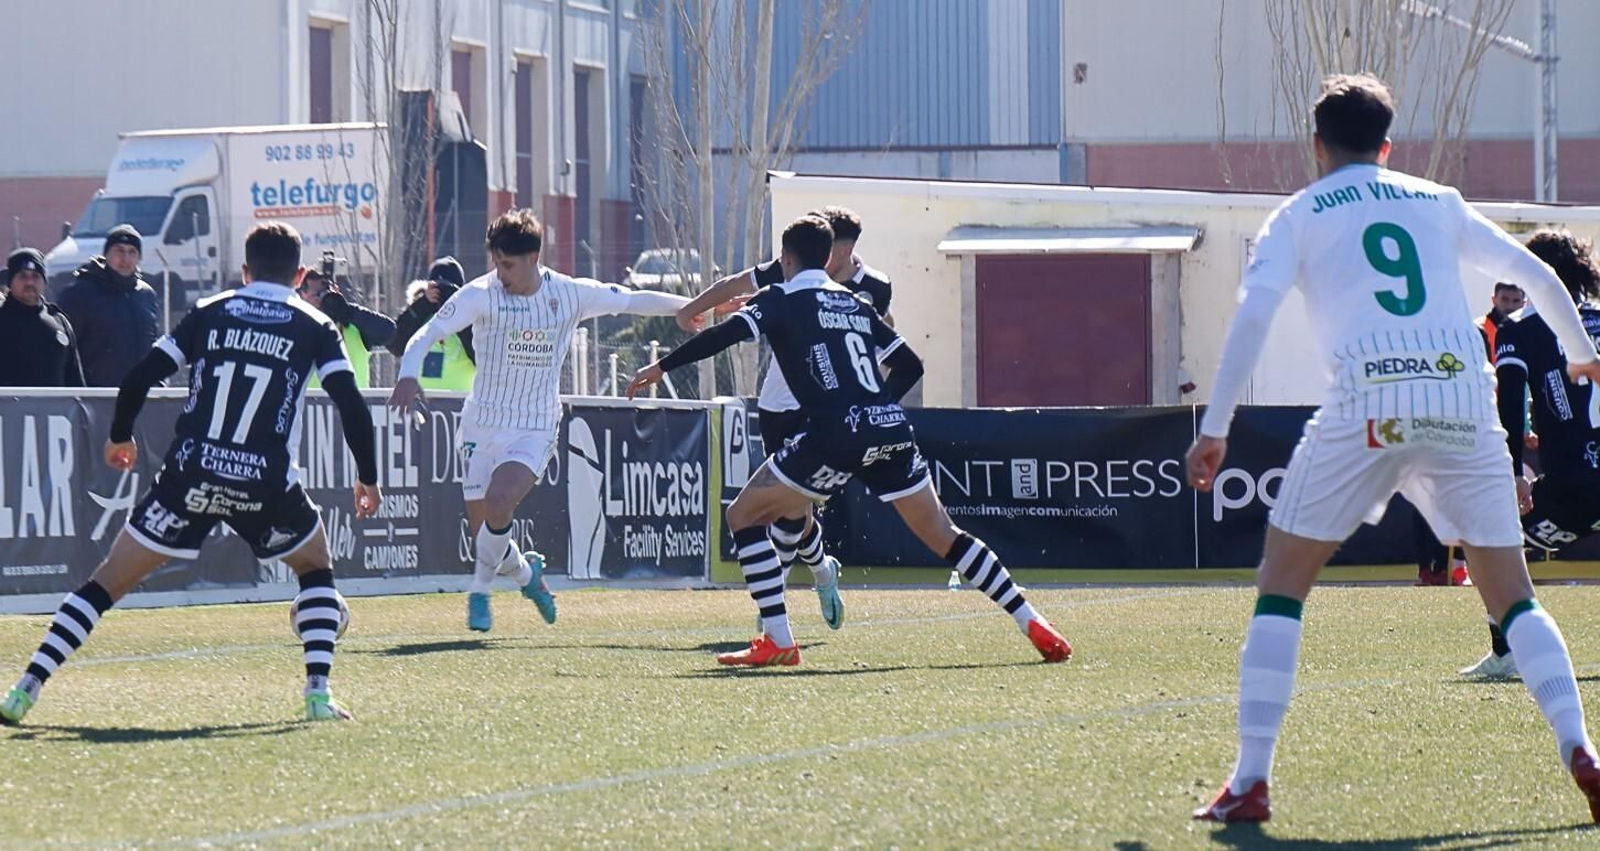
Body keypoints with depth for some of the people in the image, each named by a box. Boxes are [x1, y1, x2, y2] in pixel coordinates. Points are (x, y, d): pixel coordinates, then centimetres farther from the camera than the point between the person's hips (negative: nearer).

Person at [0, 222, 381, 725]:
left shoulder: (210, 313, 10)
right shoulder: (315, 328, 6)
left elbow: (139, 379, 7)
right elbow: (352, 408, -4)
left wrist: (120, 437, 24)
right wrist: (368, 478, 9)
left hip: (190, 476, 1)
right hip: (267, 486, -1)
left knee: (108, 583, 9)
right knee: (316, 570, 25)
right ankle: (318, 692, 7)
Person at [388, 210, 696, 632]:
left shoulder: (570, 294, -5)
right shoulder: (481, 295, -11)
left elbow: (633, 301, 9)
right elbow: (426, 335, -16)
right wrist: (408, 376, -34)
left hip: (535, 429, -1)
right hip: (481, 426, 1)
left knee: (497, 504, -27)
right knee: (483, 535, 1)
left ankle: (479, 593, -6)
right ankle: (526, 572, 35)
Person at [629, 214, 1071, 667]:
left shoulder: (782, 299, 7)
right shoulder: (856, 303, 23)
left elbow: (728, 333, -9)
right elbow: (910, 365, 23)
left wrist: (661, 367, -3)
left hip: (836, 435, -6)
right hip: (892, 430, 6)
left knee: (744, 515, 7)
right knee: (944, 537, 17)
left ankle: (778, 642, -3)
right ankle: (1033, 624, 13)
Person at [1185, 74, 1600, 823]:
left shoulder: (1299, 216, 14)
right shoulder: (1438, 202, 23)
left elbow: (1253, 313, -1)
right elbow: (1537, 276, 24)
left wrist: (1213, 429, 0)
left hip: (1367, 402, -3)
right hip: (1462, 394, 3)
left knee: (1280, 586, 9)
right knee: (1512, 598, 11)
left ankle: (1250, 781, -1)